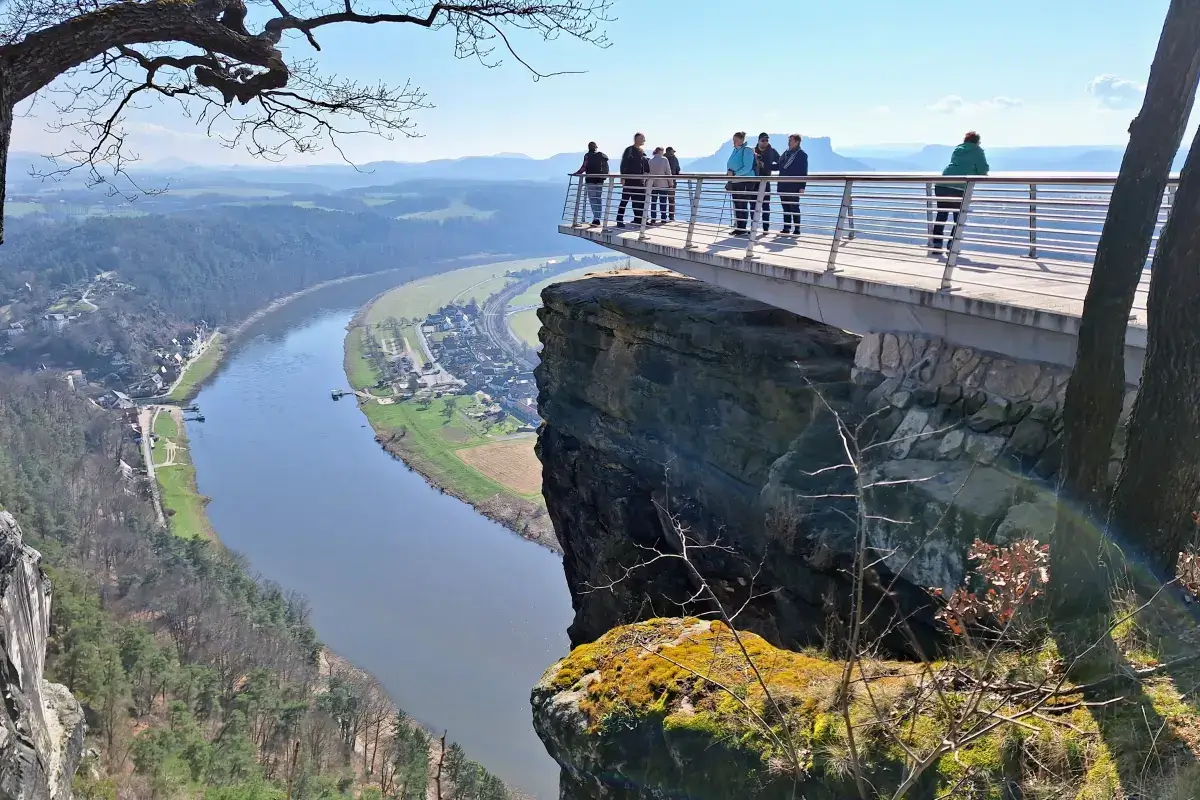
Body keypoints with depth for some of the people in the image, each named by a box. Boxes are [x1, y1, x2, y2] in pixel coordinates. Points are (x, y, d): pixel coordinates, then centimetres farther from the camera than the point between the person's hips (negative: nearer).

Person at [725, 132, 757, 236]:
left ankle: (742, 229, -2)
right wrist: (729, 172, 5)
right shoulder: (735, 151, 14)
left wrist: (735, 174, -23)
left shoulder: (747, 151, -9)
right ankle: (738, 227, 15)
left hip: (745, 182, -8)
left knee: (742, 206, -6)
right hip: (735, 182, 8)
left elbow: (747, 168, -18)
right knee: (736, 206, 9)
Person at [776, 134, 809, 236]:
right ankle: (786, 228, 13)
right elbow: (779, 166, 19)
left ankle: (797, 230, 2)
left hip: (794, 186, -6)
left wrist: (802, 186, -11)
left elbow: (804, 172, -5)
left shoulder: (802, 155, -2)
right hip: (783, 185, 6)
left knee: (794, 208, -3)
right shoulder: (785, 153, 15)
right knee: (785, 208, 8)